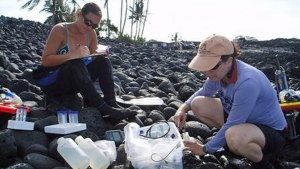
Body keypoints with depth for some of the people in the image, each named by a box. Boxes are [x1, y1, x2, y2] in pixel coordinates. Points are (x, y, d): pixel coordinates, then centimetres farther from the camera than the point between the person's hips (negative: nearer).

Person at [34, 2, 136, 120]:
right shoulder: (60, 30, -17)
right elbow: (45, 60, -23)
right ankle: (101, 107, -38)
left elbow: (96, 58, 4)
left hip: (73, 82, 6)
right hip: (50, 82, -5)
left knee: (103, 61, -12)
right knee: (76, 63, -34)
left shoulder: (91, 33, -1)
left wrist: (102, 53, -19)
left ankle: (111, 102, -25)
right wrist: (73, 55, -34)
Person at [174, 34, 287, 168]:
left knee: (234, 136, -41)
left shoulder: (247, 82, -35)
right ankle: (229, 140, 10)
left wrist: (206, 149, -16)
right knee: (198, 104, -6)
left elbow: (231, 125, -28)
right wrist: (183, 108, -9)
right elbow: (203, 93, 10)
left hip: (271, 131, -7)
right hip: (240, 120, 8)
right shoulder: (220, 72, -11)